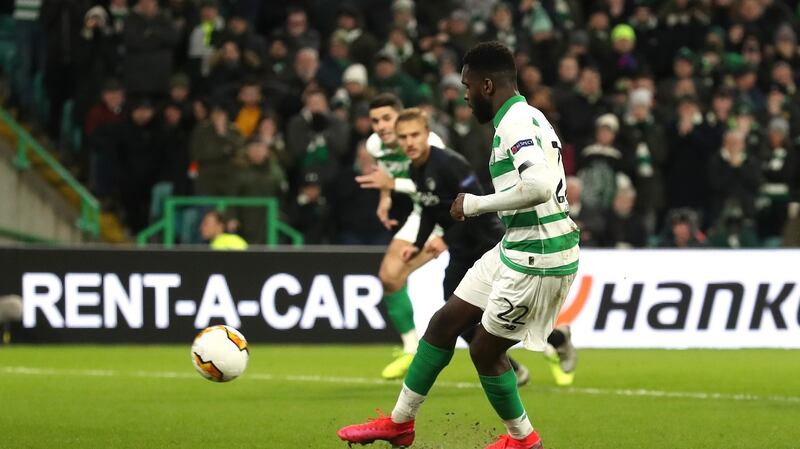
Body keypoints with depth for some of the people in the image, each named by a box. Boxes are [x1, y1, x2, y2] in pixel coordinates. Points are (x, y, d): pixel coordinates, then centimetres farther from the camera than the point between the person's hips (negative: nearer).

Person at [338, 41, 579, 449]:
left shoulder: (517, 122, -20)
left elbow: (539, 186, -34)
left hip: (538, 260, -10)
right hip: (515, 249, 10)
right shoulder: (524, 117, 12)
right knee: (444, 323, 13)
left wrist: (477, 204, -22)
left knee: (485, 350, 3)